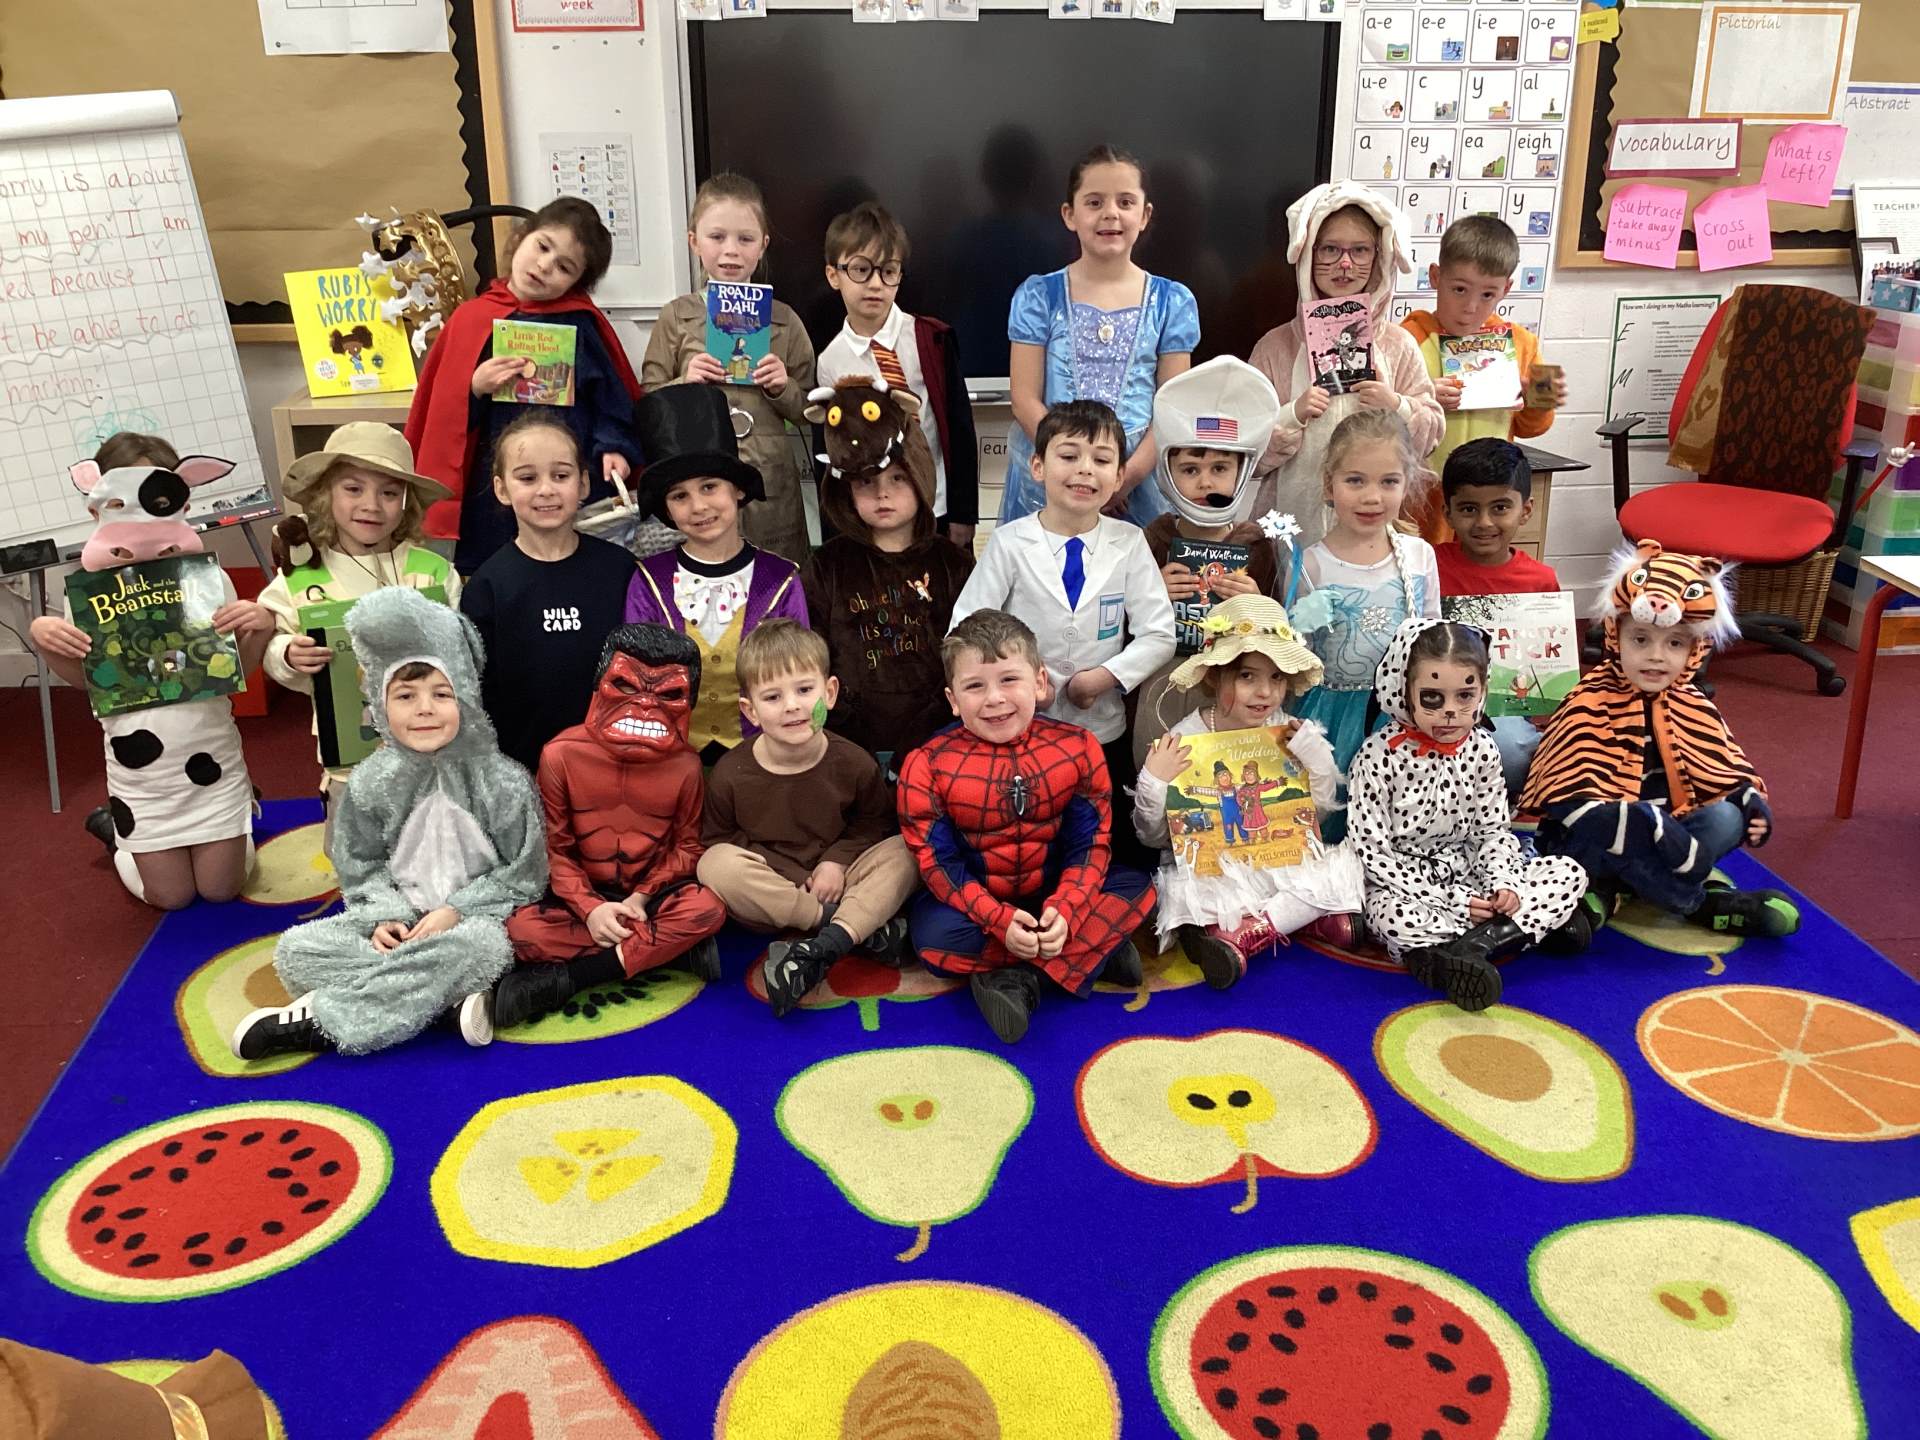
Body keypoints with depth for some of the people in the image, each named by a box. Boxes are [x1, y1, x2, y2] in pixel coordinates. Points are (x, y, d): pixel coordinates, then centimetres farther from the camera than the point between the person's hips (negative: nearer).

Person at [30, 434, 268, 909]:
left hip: (210, 761, 0)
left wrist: (260, 628, -22)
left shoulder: (207, 576, -11)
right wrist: (42, 638, -13)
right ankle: (117, 831, 41)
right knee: (170, 896, 11)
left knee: (220, 889, 8)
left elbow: (237, 669, -3)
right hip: (140, 773, 1)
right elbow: (84, 679, 4)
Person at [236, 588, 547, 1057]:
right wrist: (383, 917, -13)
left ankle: (321, 1021, -27)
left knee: (479, 946, -39)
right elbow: (360, 867, 6)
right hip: (399, 918, 4)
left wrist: (457, 911, -17)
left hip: (472, 918, -3)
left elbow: (523, 874, -6)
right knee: (296, 949, -17)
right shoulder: (371, 783, -1)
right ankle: (452, 996, -27)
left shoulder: (503, 783, -10)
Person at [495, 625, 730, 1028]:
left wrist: (643, 896, -15)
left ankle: (562, 980, -30)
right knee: (520, 930, -29)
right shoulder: (562, 754, -9)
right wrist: (589, 907, -20)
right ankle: (671, 949, -27)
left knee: (708, 908, -32)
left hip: (652, 893, 1)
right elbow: (554, 847, -7)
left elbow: (686, 846, 1)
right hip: (584, 895, 0)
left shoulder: (684, 765, -6)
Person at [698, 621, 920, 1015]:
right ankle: (869, 928, -28)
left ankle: (821, 948, -38)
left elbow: (875, 822, 6)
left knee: (902, 853, -21)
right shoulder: (731, 774, -11)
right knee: (716, 865, -32)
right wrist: (762, 873, -18)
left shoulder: (853, 764, -8)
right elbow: (718, 837, -1)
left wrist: (839, 860, -12)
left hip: (834, 882, 1)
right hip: (767, 894, -1)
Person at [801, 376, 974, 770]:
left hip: (932, 747, 0)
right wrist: (840, 752, -4)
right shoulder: (826, 566, 8)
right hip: (850, 749, 0)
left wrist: (927, 751, -6)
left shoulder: (954, 564, 7)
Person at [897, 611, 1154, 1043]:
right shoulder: (927, 766, -16)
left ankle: (1019, 979, -22)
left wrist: (1063, 912, -27)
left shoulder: (1077, 748, -11)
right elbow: (938, 862, -16)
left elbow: (1089, 844, -9)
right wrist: (1000, 921, -29)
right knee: (934, 938, -34)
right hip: (973, 899, -2)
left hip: (1052, 896, 2)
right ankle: (1095, 950, -20)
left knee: (1137, 888, -17)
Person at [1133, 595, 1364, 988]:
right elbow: (1153, 835, -6)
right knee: (1184, 893, -35)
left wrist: (1314, 752, -8)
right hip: (1210, 868, -3)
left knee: (1343, 866, -21)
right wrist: (1154, 784, -26)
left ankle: (1242, 936, -24)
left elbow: (1322, 805, 8)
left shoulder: (1286, 733, 1)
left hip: (1281, 860, 4)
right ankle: (1309, 913, -20)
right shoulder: (1183, 743, -11)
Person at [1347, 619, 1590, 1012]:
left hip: (1470, 873, 5)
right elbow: (1372, 851, -17)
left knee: (1570, 874, -9)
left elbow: (1493, 830, 5)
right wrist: (1450, 900, -21)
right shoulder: (1379, 756, -16)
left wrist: (1503, 883, -16)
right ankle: (1537, 924, -27)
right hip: (1406, 885, -5)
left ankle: (1468, 946, -26)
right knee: (1391, 916, -40)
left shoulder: (1481, 750, -1)